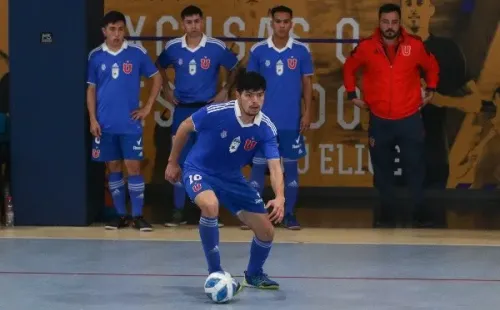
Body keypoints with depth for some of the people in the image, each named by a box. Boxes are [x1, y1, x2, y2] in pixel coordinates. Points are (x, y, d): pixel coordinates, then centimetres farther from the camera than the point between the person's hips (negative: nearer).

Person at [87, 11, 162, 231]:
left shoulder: (137, 53, -2)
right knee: (113, 168, 7)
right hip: (105, 124, 2)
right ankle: (121, 215, 15)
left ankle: (138, 216, 3)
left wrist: (147, 107, 1)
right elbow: (91, 89, 8)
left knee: (133, 167, -3)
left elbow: (157, 78, 6)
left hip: (130, 123, -2)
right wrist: (93, 119, 0)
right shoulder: (95, 56, 2)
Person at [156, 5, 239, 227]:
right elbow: (159, 67, 19)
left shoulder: (217, 48, -6)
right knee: (180, 161, 2)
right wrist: (167, 89, 10)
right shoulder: (172, 48, -1)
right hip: (182, 110, 2)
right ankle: (178, 212, 7)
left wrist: (225, 91, 2)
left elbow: (234, 69, 9)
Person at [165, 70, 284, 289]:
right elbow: (184, 127, -7)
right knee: (210, 205, -38)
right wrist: (173, 162, 3)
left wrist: (279, 197, -44)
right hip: (199, 170, -4)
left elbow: (274, 166, -25)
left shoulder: (266, 128, -18)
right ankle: (215, 272, -20)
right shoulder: (215, 113, -26)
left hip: (232, 179, 4)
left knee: (266, 231, 0)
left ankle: (254, 275, 33)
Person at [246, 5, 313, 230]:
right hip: (264, 119, 0)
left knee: (291, 166, 6)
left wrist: (307, 113, -3)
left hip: (291, 120, 0)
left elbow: (307, 83, 5)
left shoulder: (302, 51, 0)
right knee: (258, 165, 2)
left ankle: (289, 214, 13)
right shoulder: (258, 51, 0)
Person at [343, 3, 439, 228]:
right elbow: (349, 68, 12)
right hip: (379, 121, 1)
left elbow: (432, 66, 13)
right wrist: (352, 95, 9)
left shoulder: (415, 45, -6)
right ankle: (386, 215, 19)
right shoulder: (366, 47, -6)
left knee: (415, 169, 3)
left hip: (410, 119, -1)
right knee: (382, 171, 9)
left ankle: (414, 215, 12)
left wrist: (430, 91, 9)